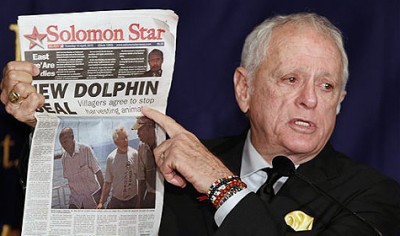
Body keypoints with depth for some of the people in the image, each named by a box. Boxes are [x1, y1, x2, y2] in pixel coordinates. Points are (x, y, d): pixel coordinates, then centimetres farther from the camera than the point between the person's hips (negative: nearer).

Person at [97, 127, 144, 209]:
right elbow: (107, 182, 6)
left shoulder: (134, 154, -6)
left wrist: (139, 201, -6)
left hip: (133, 201, -2)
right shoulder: (111, 158, 0)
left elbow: (141, 180, -2)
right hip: (116, 200, 2)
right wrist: (101, 202, 1)